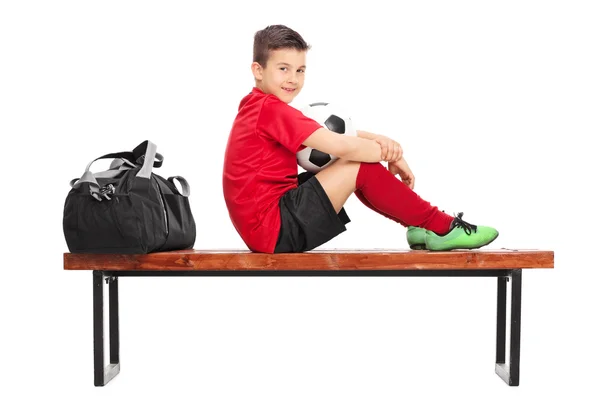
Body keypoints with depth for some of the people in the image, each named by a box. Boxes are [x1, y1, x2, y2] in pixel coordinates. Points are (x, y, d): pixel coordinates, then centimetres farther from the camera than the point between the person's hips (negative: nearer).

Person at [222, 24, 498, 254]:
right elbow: (342, 146, -22)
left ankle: (420, 229, 10)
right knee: (361, 166, -13)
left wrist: (378, 140, -7)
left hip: (265, 230, 10)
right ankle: (443, 228, -3)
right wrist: (393, 156, -6)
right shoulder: (271, 109, -16)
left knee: (359, 154, 10)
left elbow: (333, 138, 11)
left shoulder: (257, 108, 15)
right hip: (276, 231, -10)